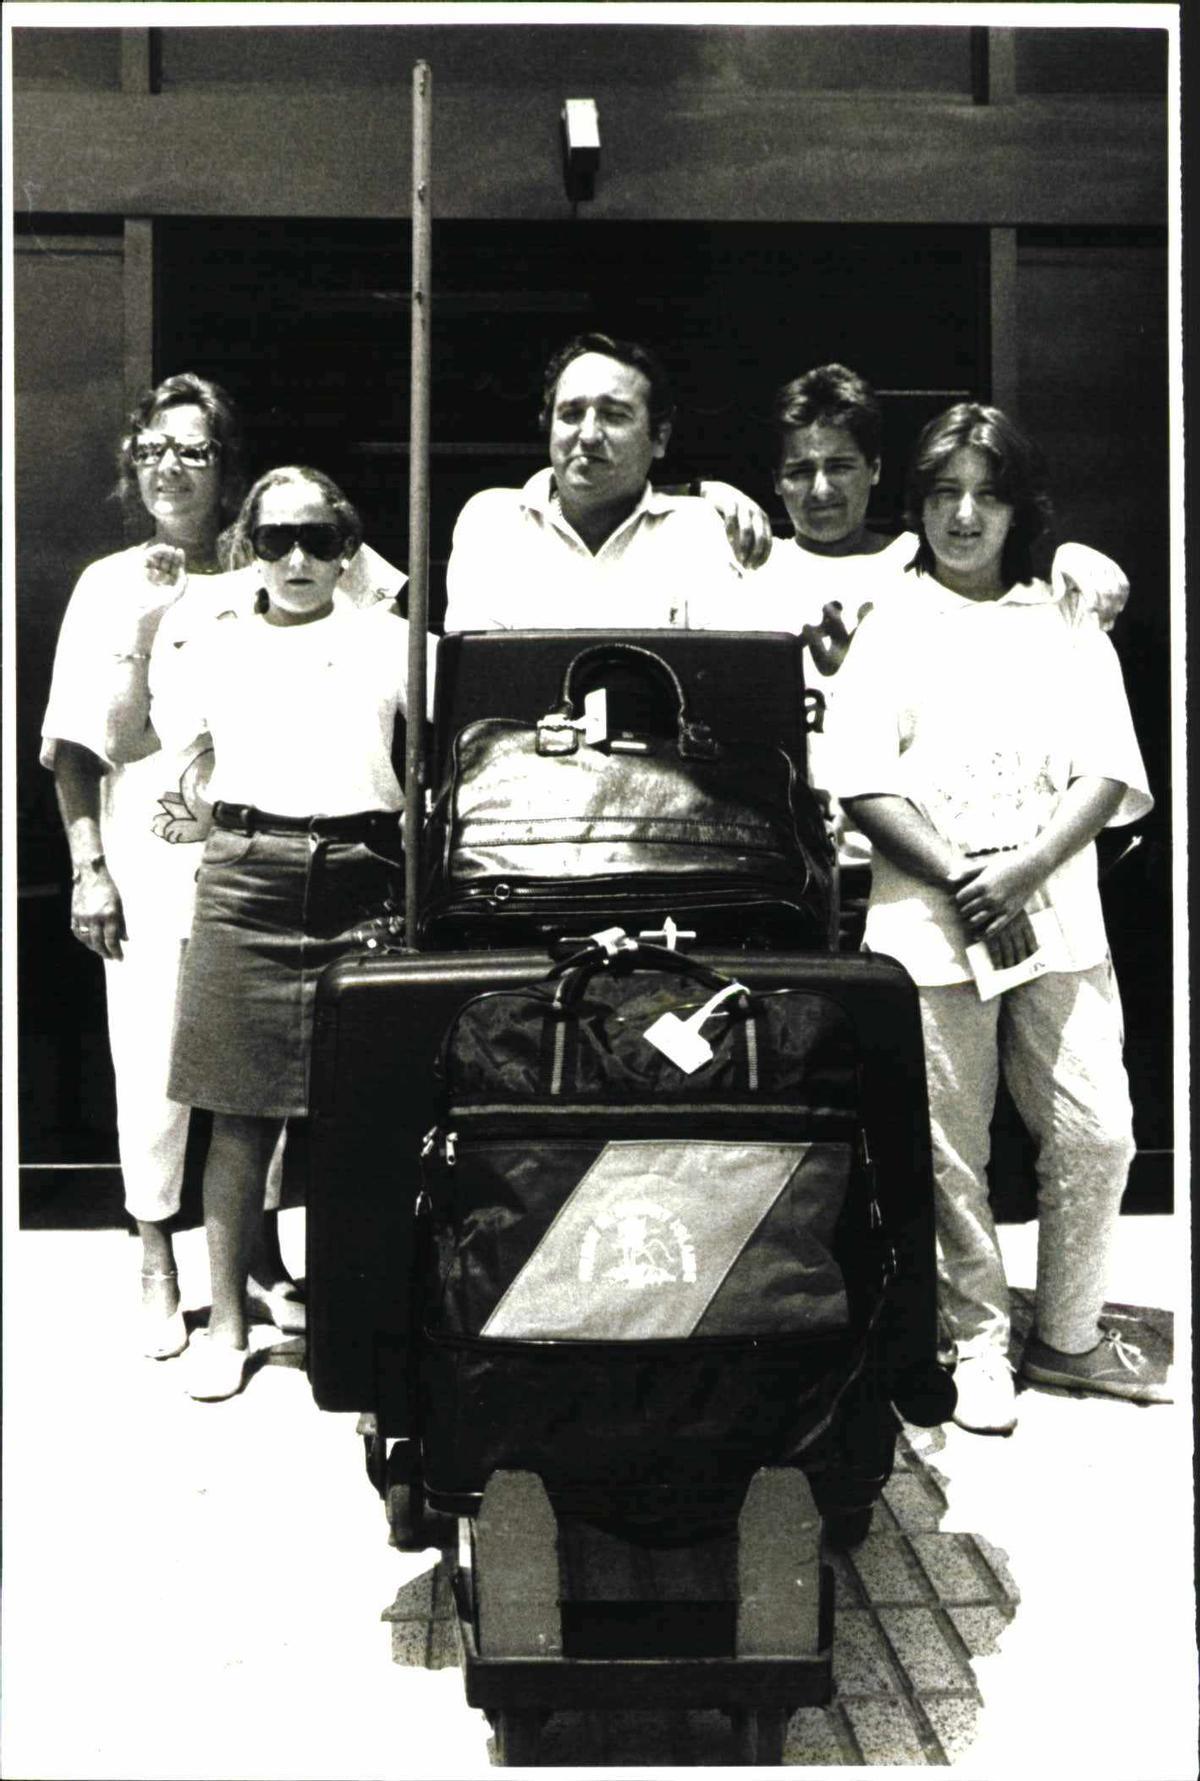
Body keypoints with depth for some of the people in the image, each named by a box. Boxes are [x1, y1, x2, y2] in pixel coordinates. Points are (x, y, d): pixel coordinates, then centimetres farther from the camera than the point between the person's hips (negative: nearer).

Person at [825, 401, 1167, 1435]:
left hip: (1057, 917, 2)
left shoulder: (1067, 624, 12)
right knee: (951, 1147, 2)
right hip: (930, 925, -2)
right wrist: (960, 883, -13)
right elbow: (863, 781, -3)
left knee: (1096, 1131, 1)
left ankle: (1069, 1336, 20)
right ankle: (980, 1342, 18)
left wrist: (1026, 870, -11)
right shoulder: (892, 627, 6)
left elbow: (1108, 771, 4)